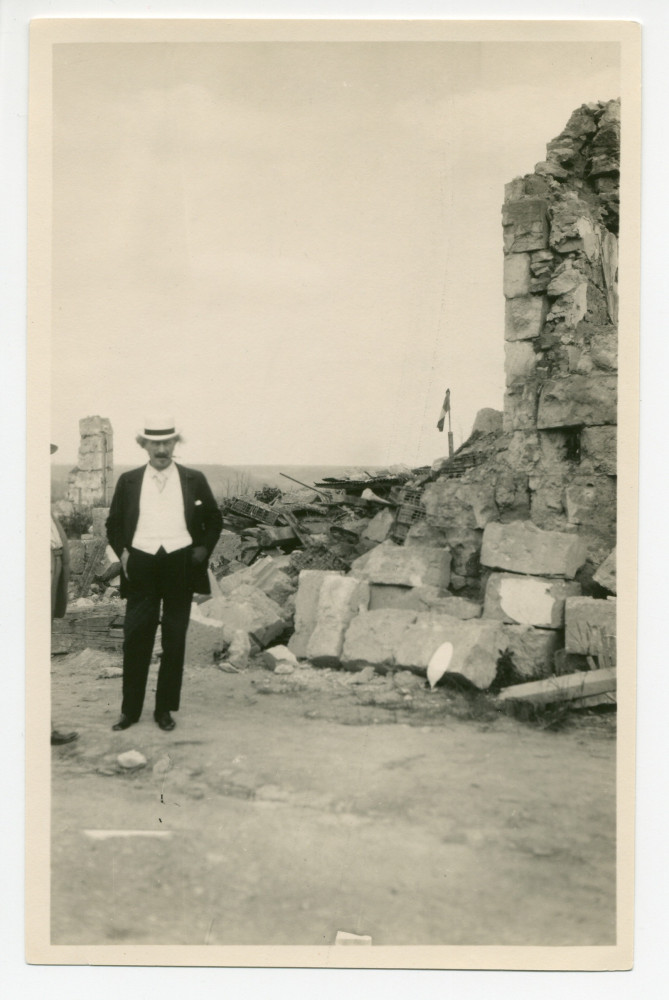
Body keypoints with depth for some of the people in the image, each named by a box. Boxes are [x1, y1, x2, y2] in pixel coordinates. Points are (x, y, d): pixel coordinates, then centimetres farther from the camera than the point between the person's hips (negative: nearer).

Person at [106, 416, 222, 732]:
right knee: (136, 639, 1)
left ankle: (165, 709, 17)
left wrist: (204, 549, -1)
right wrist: (121, 551, -1)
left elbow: (214, 520, 14)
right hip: (141, 567, 0)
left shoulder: (194, 481, 6)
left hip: (180, 566, 0)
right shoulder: (128, 481, 8)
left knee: (175, 641, 6)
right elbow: (113, 524, 15)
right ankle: (130, 709, 14)